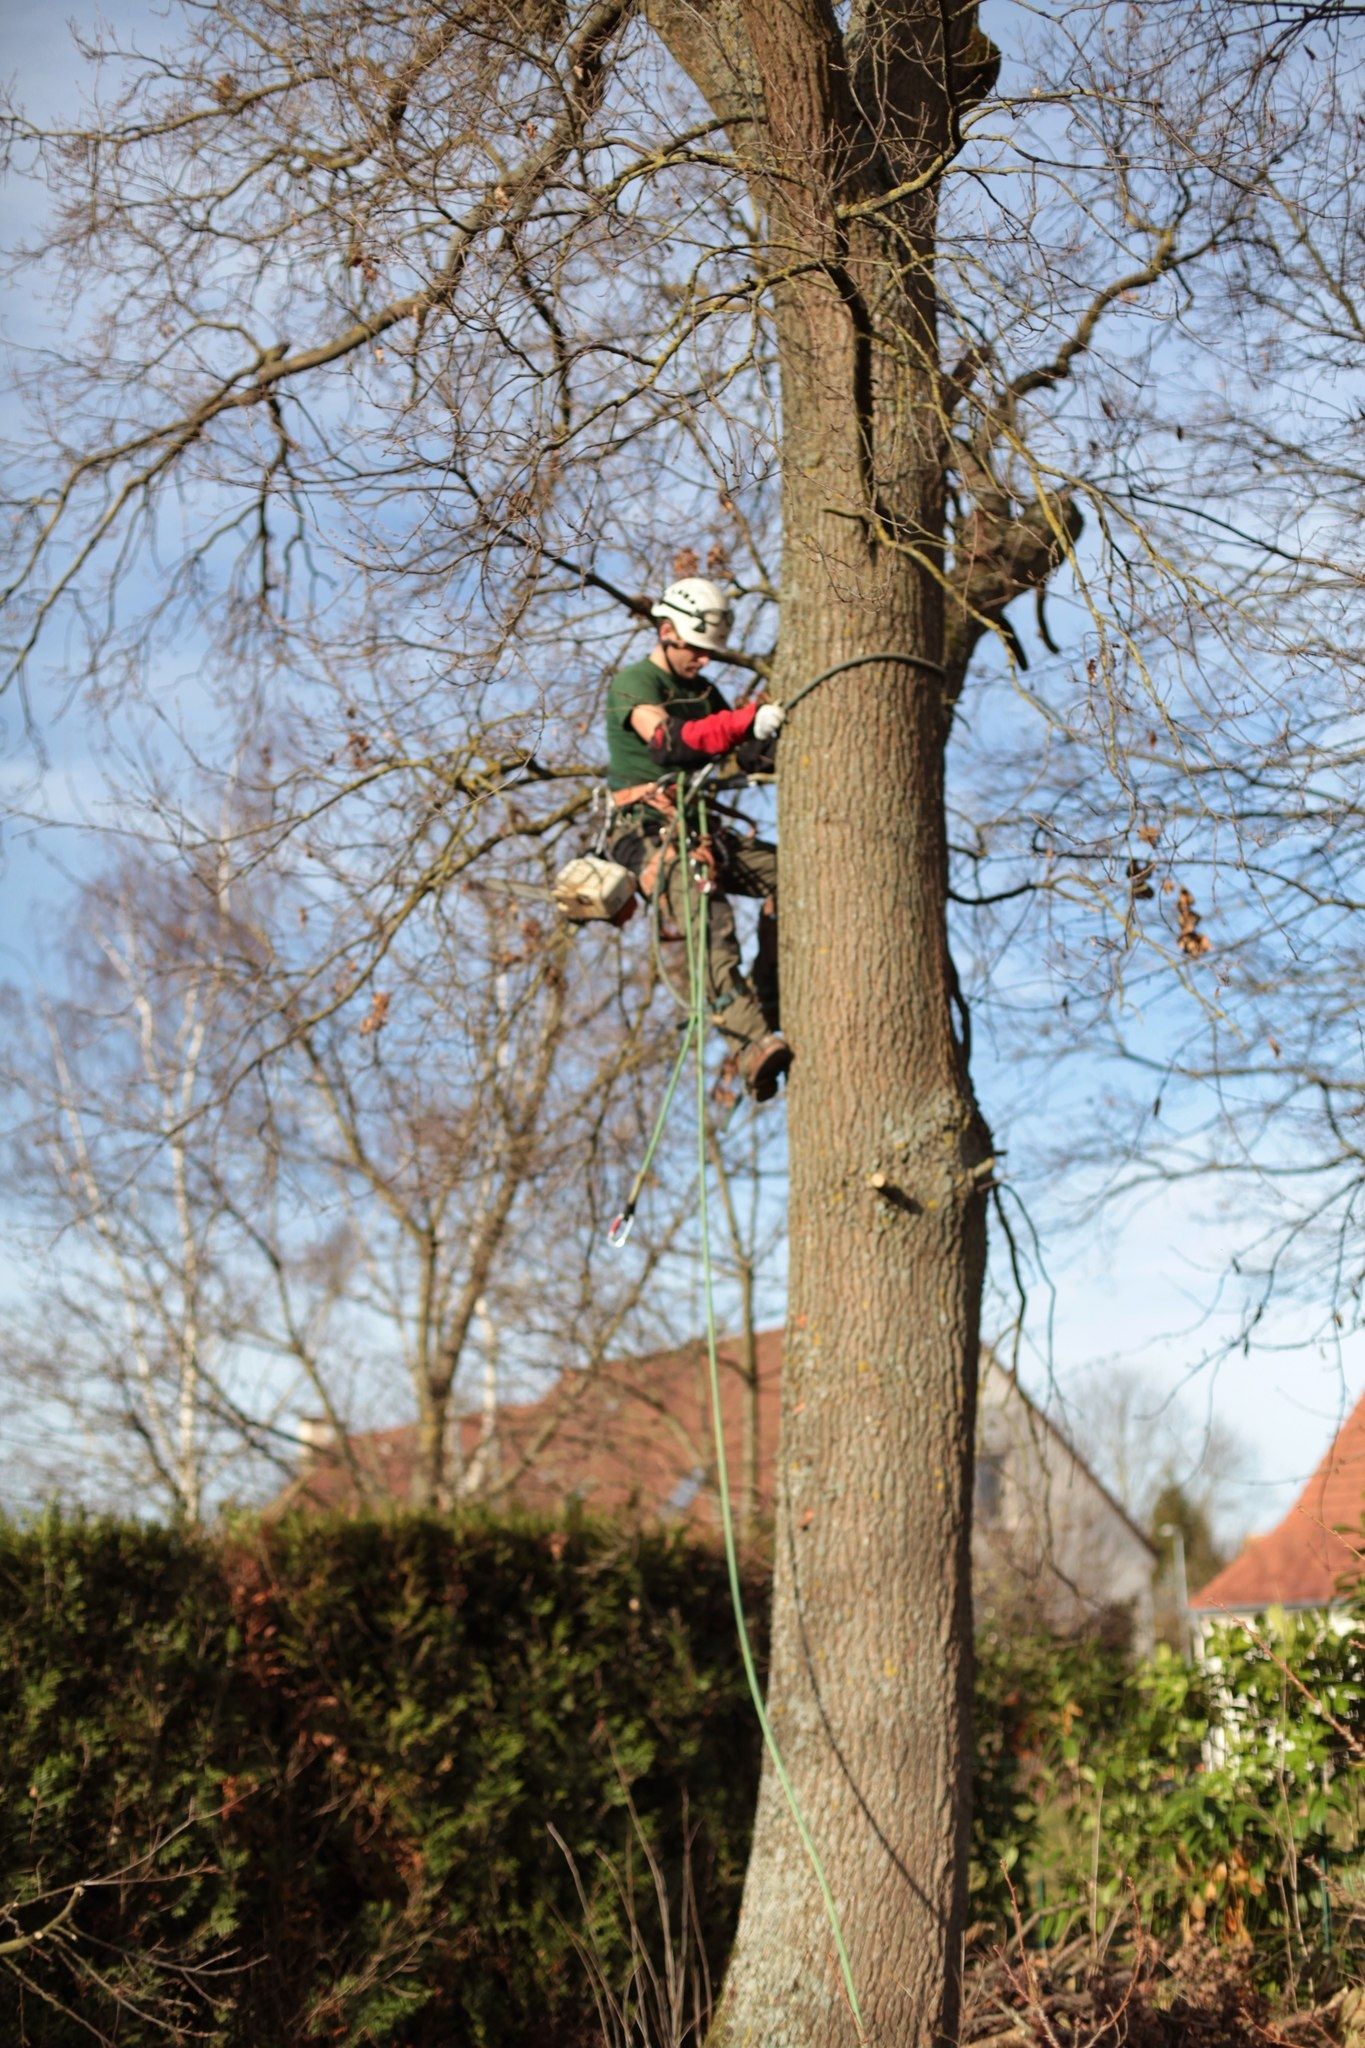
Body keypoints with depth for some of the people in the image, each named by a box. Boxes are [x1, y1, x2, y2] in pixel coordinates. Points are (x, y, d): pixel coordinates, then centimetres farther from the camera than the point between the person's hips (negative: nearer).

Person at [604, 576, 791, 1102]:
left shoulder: (703, 691, 21)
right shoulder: (633, 682, -4)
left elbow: (746, 752, 11)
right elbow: (668, 739, -26)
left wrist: (772, 733, -12)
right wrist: (749, 720, -37)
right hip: (646, 834, -8)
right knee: (710, 920, -35)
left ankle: (768, 1000, -11)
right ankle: (752, 1046, -47)